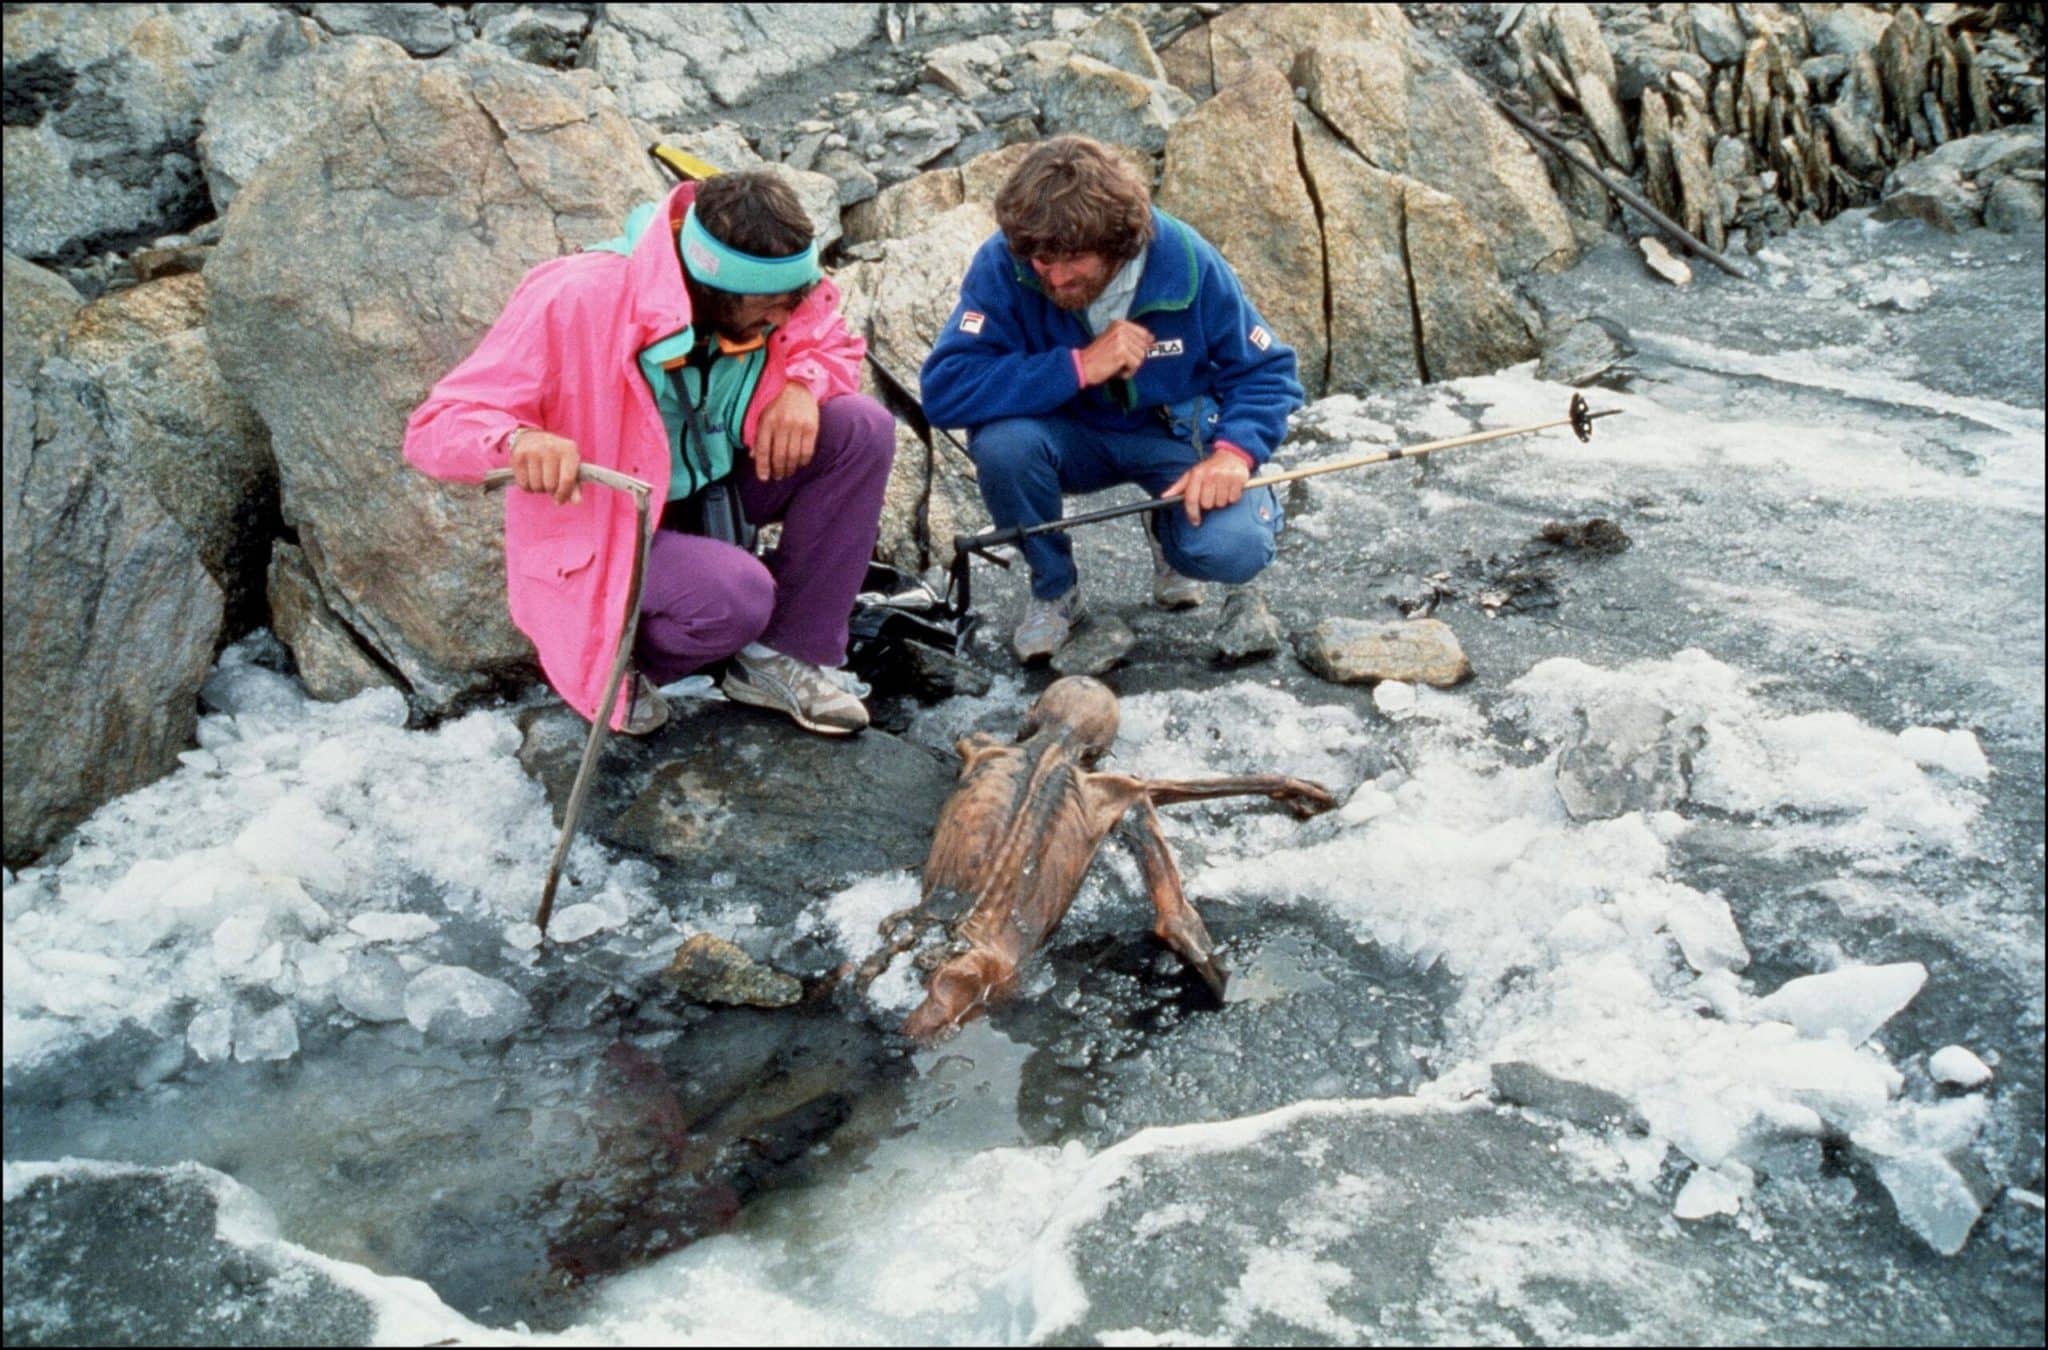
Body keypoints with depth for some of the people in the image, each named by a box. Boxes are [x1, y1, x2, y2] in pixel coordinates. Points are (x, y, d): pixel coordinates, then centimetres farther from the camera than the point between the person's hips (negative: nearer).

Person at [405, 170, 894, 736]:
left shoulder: (770, 287, -14)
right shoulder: (575, 302, -30)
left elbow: (837, 347, 6)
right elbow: (433, 429, -27)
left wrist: (801, 385, -19)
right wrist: (517, 440, -51)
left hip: (711, 486, 6)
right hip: (603, 522, -6)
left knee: (863, 428, -15)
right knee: (736, 596, -35)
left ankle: (784, 657, -5)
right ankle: (612, 660, 0)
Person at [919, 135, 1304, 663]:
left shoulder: (1186, 262, -20)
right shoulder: (1004, 264, -23)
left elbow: (1266, 370, -9)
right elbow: (943, 389, -33)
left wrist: (1235, 452, -29)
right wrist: (1079, 366, -36)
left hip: (1178, 433, 0)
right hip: (1073, 438, 1)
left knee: (1235, 549, -28)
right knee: (1002, 439, -34)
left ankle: (1168, 529, 13)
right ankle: (1053, 586, -3)